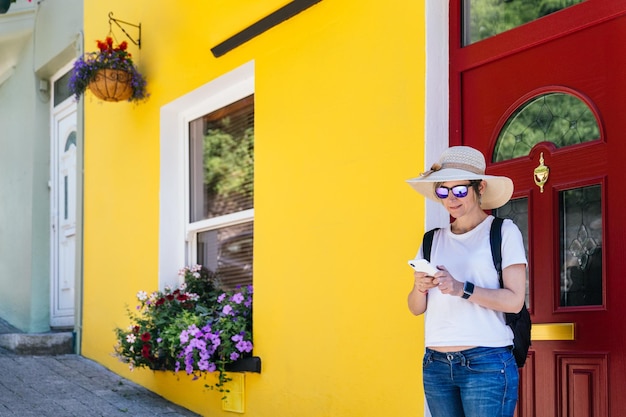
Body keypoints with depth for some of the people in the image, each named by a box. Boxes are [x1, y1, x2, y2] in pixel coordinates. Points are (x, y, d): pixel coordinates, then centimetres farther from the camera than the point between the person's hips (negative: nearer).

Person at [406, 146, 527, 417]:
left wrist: (461, 288, -20)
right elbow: (415, 308, 11)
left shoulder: (504, 232, 0)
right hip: (436, 364, 4)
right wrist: (420, 288, -11)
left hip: (486, 364, -4)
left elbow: (515, 300, -8)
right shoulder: (434, 240, 12)